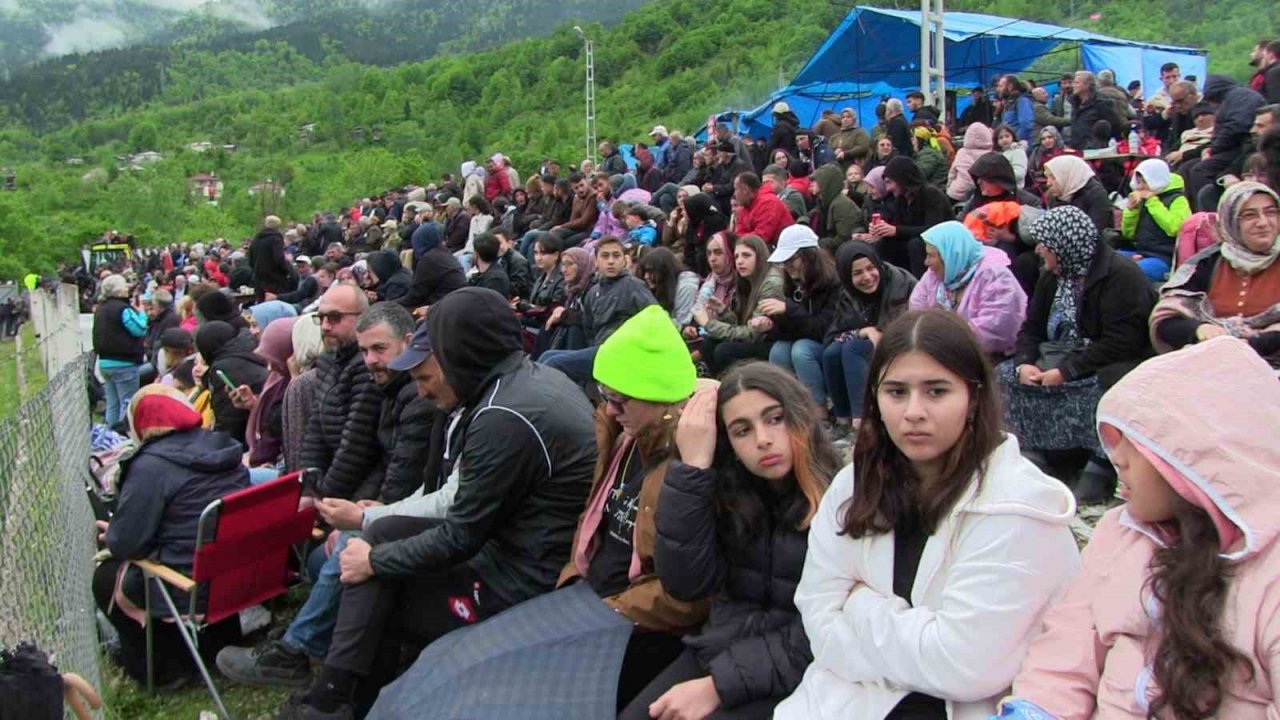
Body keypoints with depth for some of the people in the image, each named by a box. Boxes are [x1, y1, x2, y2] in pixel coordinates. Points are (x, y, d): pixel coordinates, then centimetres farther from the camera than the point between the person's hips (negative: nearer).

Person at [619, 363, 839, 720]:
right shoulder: (726, 492, 2)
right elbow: (685, 584, -9)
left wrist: (718, 685, -19)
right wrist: (693, 467, -15)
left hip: (795, 676, -5)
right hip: (716, 653, 5)